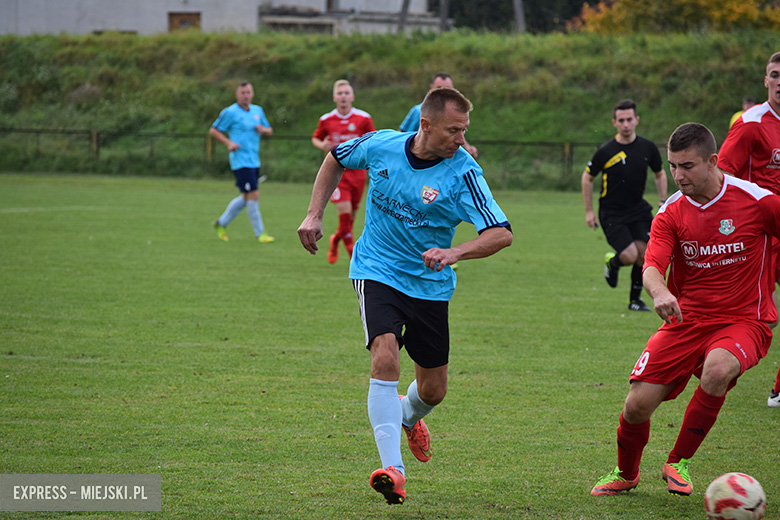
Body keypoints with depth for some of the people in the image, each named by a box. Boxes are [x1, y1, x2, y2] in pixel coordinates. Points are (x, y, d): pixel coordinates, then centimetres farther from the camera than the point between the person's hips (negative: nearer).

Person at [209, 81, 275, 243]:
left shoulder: (258, 111, 13)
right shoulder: (230, 113, -7)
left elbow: (269, 131, 22)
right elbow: (213, 131, -2)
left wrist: (263, 129, -2)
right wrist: (229, 143, -15)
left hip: (254, 161, 7)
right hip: (240, 161, -7)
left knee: (246, 197, 11)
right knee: (253, 195, -10)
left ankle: (221, 223, 27)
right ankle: (259, 233, -1)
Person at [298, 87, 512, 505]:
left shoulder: (462, 173, -17)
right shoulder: (381, 145, -10)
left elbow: (501, 233, -23)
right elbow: (336, 158, 12)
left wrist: (454, 252, -40)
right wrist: (314, 215, 5)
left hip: (430, 285, 1)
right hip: (376, 271, -1)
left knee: (433, 390, 10)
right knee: (385, 357, -26)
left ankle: (409, 418, 50)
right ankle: (392, 469, -28)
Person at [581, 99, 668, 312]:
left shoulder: (648, 147, -2)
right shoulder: (606, 152, -11)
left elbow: (660, 174, 15)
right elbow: (587, 177, 3)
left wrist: (663, 202, 4)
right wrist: (589, 211, 2)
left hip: (638, 209, 4)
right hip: (611, 213, -4)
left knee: (643, 254, -6)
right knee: (630, 256, -16)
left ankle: (635, 299, 14)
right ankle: (612, 263, 21)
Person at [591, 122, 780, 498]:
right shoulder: (671, 213, -2)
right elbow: (652, 266, -15)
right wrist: (659, 291, -38)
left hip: (743, 322, -3)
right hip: (685, 321, 3)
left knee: (718, 369, -37)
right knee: (637, 404, -10)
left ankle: (678, 463, -13)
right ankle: (626, 474, 25)